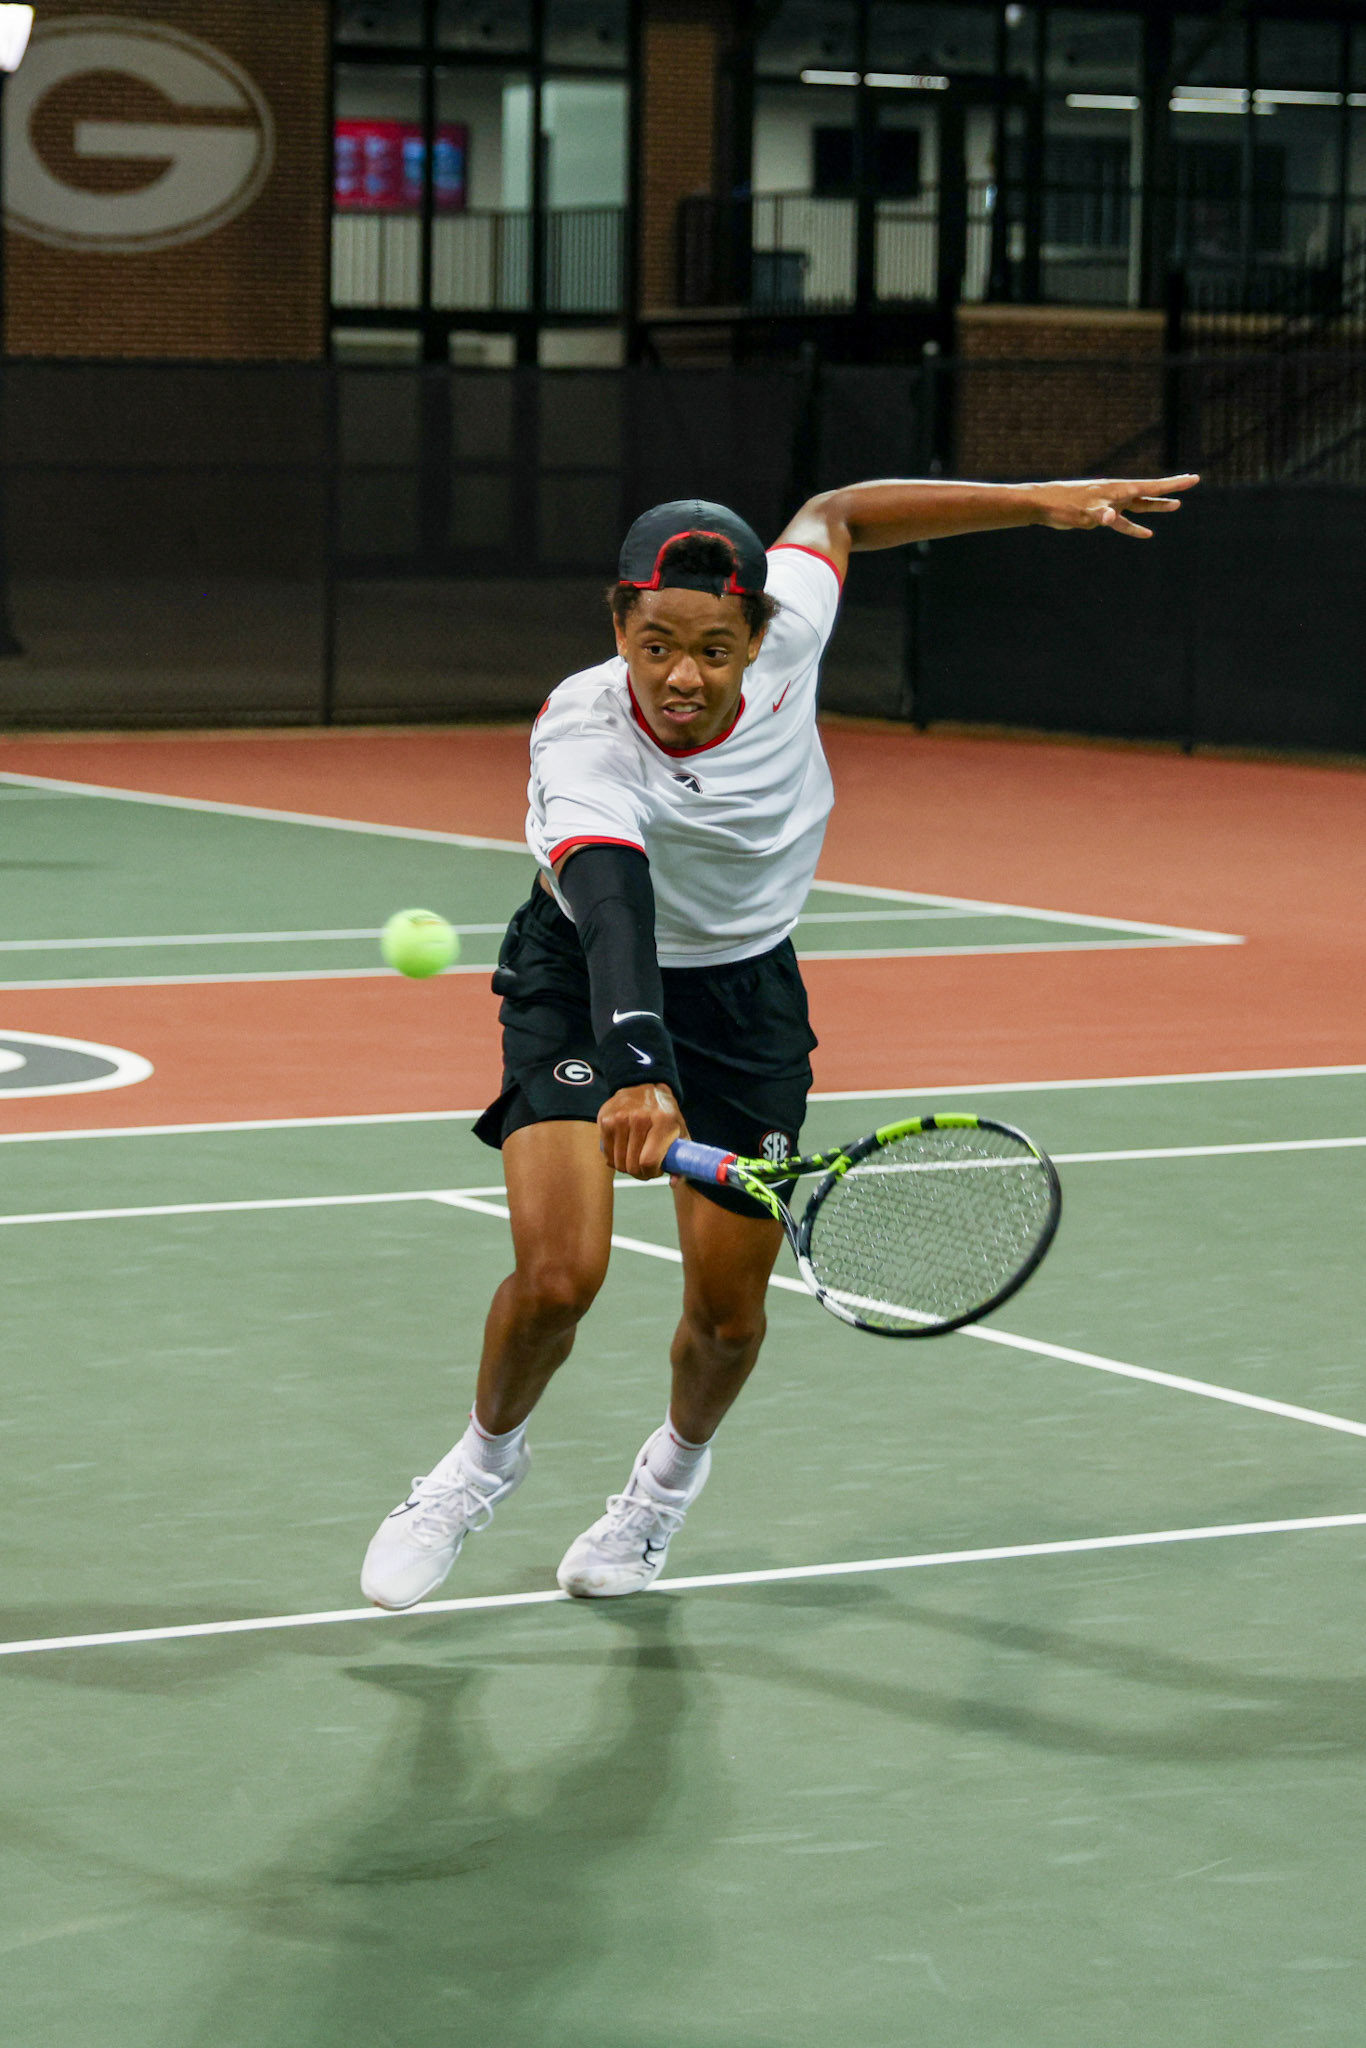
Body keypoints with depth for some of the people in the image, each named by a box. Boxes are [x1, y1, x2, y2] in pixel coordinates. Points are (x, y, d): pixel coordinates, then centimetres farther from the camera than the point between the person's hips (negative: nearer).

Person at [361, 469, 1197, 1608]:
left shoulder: (783, 636, -25)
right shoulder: (582, 745, -37)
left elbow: (833, 515, -3)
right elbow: (612, 909, -54)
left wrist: (1042, 500, -3)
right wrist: (636, 1071, -72)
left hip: (743, 988, 3)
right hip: (586, 978, -3)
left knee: (729, 1310, 3)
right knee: (559, 1272, -20)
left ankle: (676, 1467, 38)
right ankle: (487, 1459, 14)